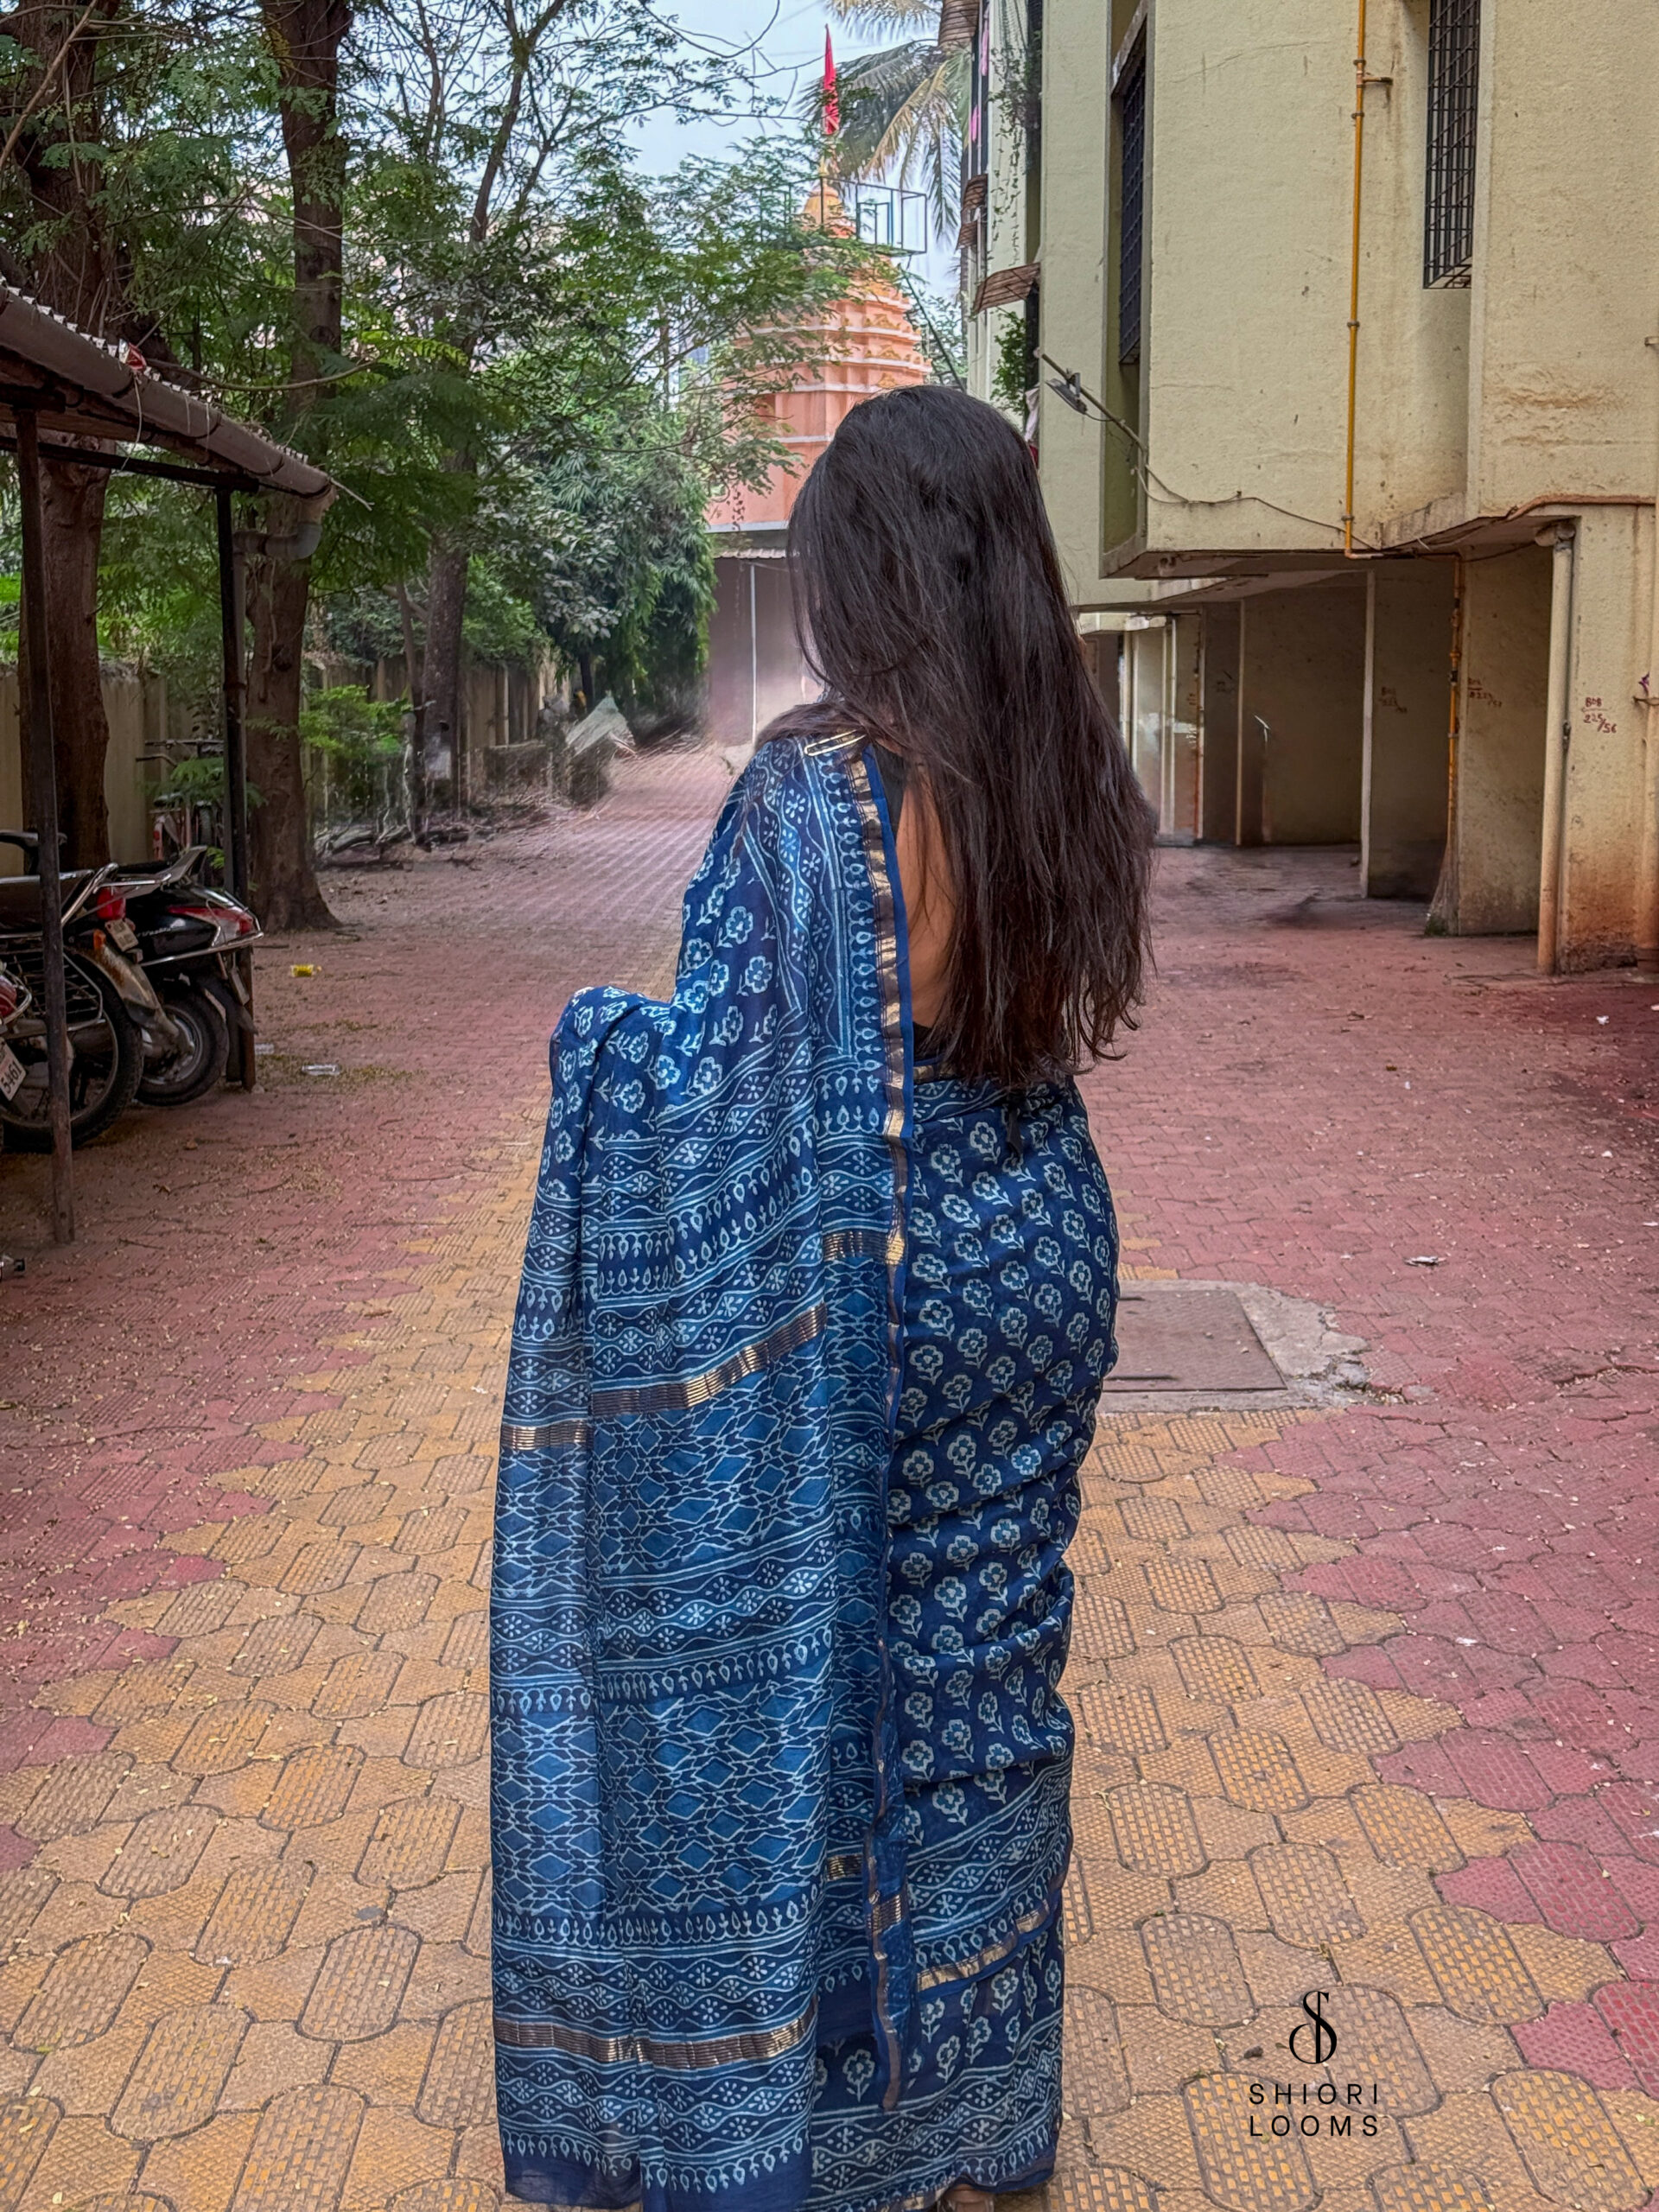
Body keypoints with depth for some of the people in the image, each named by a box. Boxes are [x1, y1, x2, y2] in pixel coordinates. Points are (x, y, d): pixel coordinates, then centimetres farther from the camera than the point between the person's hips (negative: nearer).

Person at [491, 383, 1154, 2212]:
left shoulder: (812, 787, -20)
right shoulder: (1072, 777, -1)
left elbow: (741, 1075, -19)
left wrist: (599, 1033, -2)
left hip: (872, 1294, -6)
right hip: (1041, 1258, 6)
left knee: (817, 1670, 11)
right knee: (987, 1664, 18)